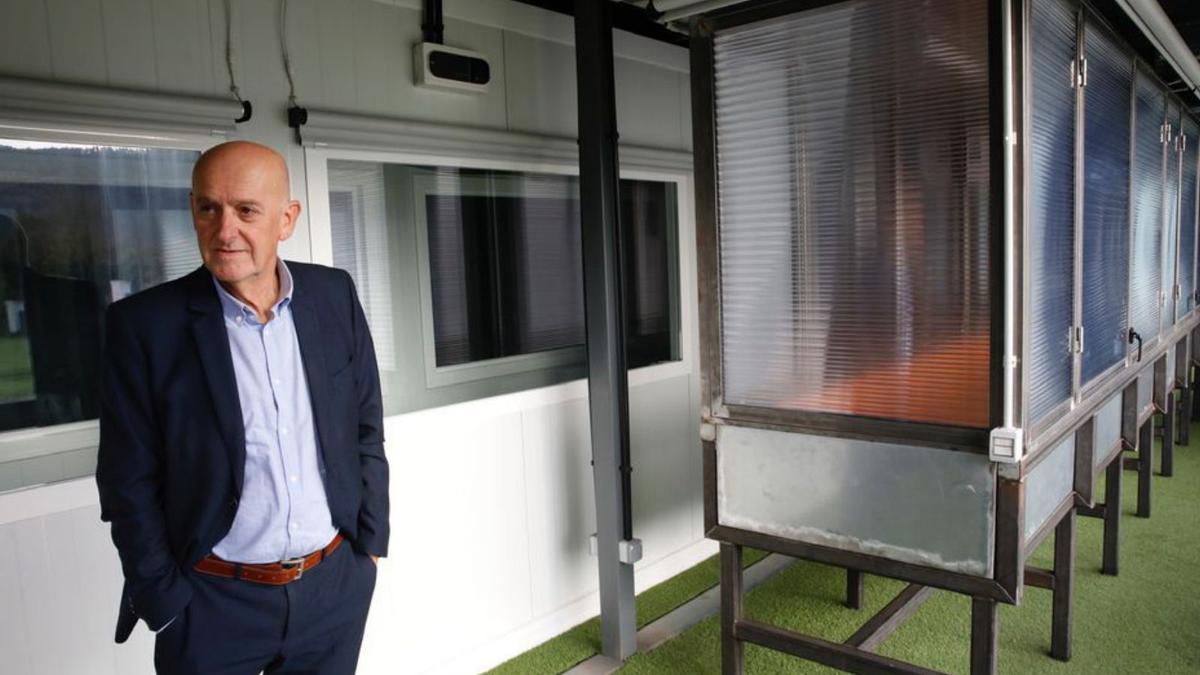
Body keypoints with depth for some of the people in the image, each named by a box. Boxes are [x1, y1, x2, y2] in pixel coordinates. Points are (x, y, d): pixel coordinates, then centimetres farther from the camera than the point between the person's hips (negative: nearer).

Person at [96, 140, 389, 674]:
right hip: (212, 604, -2)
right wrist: (165, 602, -4)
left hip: (337, 588, 3)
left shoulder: (335, 295, -3)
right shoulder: (144, 324, -11)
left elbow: (365, 428, 4)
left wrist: (370, 541, 4)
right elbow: (130, 482, -6)